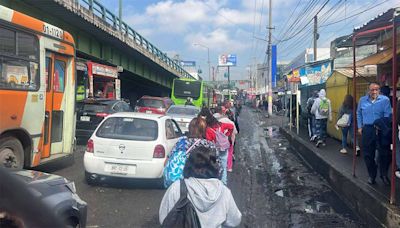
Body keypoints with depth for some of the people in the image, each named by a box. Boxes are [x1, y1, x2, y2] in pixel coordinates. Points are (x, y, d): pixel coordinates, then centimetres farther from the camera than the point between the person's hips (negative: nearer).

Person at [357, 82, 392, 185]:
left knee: (383, 153, 4)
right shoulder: (362, 100, 7)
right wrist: (360, 127, 9)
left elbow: (387, 115, -8)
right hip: (367, 130, 3)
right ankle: (372, 176, 21)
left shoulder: (385, 100, -4)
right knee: (368, 155, 7)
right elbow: (359, 114, 16)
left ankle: (384, 174, 25)